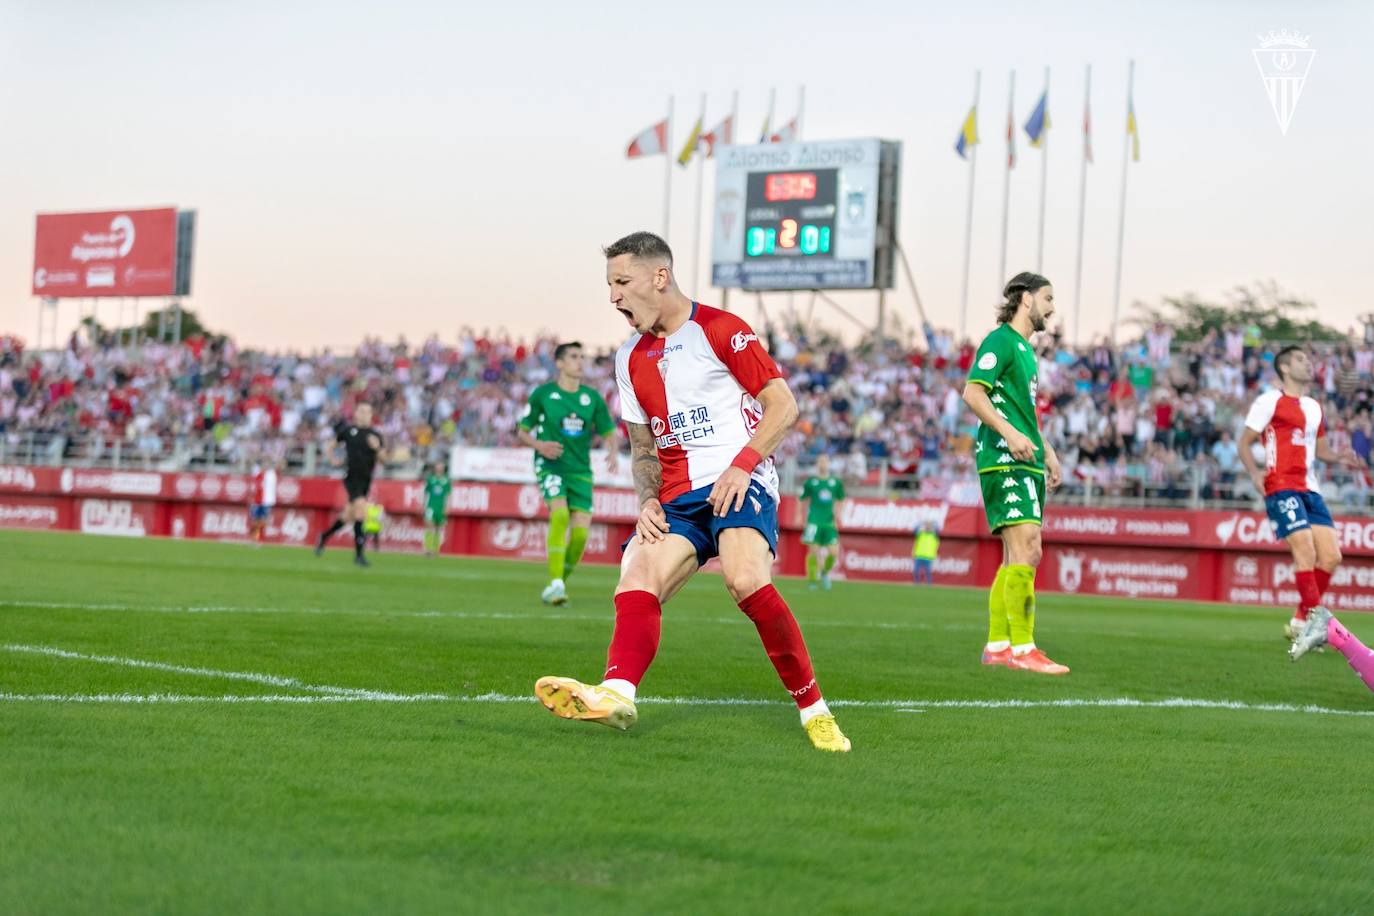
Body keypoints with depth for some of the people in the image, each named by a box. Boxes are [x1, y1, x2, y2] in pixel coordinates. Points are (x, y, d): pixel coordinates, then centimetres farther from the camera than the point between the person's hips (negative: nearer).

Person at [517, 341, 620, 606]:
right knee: (560, 514, -28)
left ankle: (560, 585, 13)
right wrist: (539, 445, -13)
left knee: (581, 532, -9)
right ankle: (555, 583, -29)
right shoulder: (542, 394, 0)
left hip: (580, 471, 3)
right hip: (550, 466, -3)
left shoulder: (592, 398, 7)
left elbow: (609, 433, 12)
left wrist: (613, 452, -11)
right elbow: (522, 431, 8)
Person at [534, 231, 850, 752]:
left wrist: (742, 465, -15)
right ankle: (616, 694, -42)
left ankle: (813, 710, -20)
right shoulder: (631, 360, 18)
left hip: (738, 486, -6)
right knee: (637, 580, -20)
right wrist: (648, 502, 4)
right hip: (677, 499, 6)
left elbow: (784, 406, -3)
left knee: (747, 581, -31)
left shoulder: (721, 331, -1)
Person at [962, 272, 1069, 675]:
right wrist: (1010, 433, -26)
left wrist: (1047, 451, 27)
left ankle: (997, 646, 12)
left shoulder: (1026, 347, 22)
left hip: (1026, 461, 10)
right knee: (1026, 550, -16)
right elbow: (973, 393, -18)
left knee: (1016, 556, 9)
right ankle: (1021, 647, -17)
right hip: (1004, 460, -10)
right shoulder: (1000, 340, -7)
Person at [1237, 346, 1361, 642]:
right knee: (1306, 553, -19)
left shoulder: (1314, 407, 20)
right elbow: (1245, 443, -2)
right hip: (1282, 487, -7)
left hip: (1310, 490, 7)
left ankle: (1301, 621, 12)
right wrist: (1254, 473, -19)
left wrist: (1339, 457, 7)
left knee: (1331, 556, -1)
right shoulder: (1270, 401, -1)